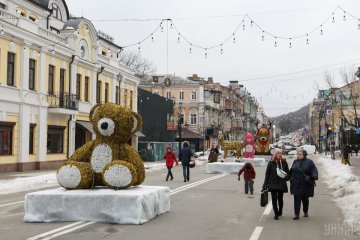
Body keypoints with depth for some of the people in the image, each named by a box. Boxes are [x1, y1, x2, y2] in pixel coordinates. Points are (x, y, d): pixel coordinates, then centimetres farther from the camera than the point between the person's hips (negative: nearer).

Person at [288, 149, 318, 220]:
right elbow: (291, 171, 18)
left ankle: (305, 212, 33)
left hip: (306, 184, -2)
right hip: (296, 184, 2)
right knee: (297, 199, -6)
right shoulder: (295, 162, 10)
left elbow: (314, 170, -7)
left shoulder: (309, 162, -1)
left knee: (305, 199, 11)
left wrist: (314, 176, -25)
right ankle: (296, 214, -5)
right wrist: (290, 179, 16)